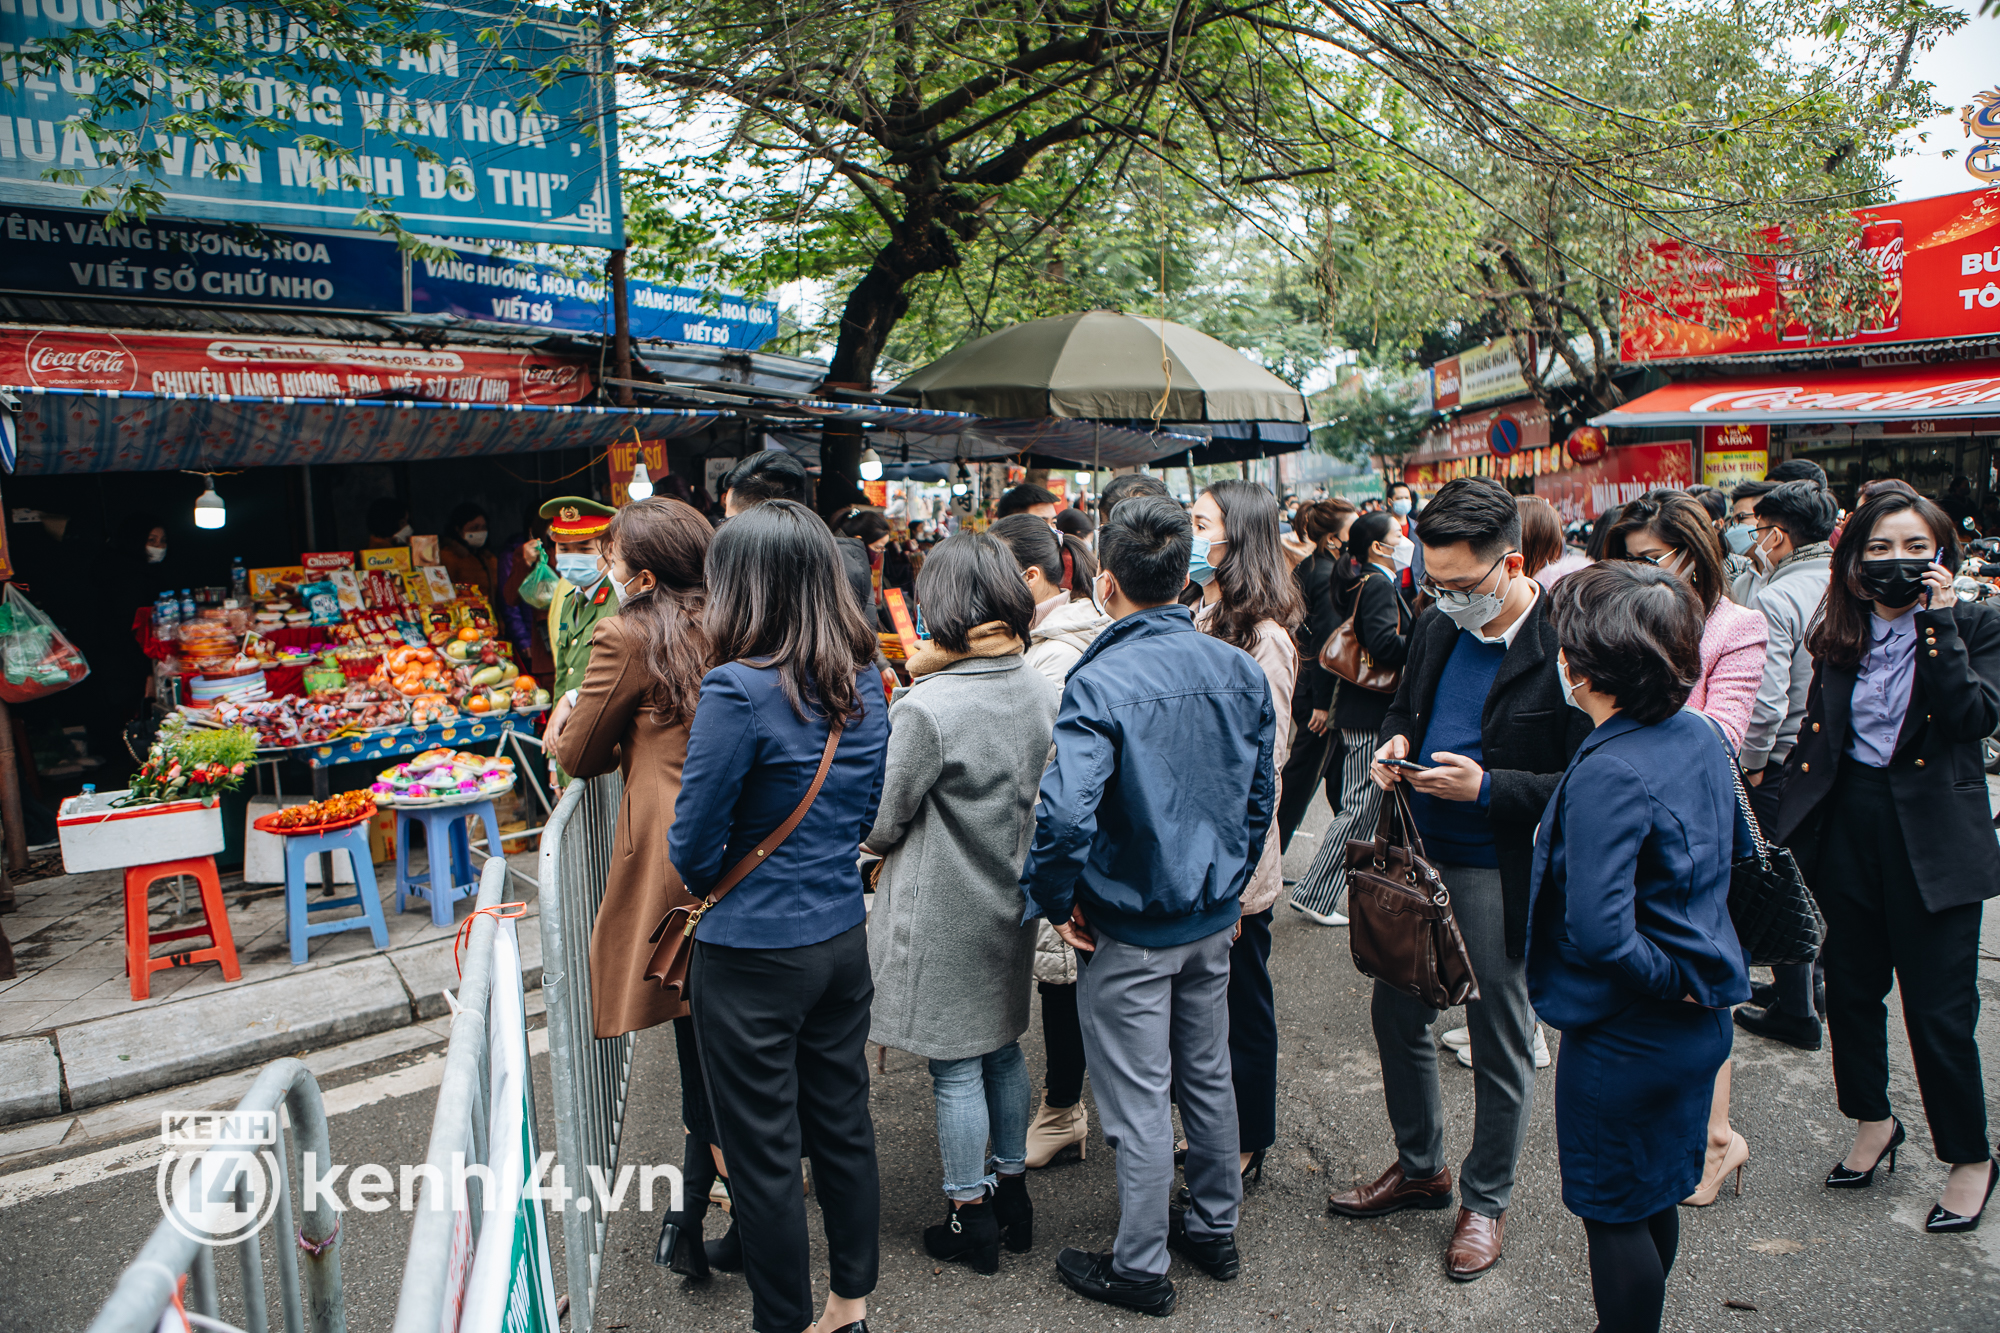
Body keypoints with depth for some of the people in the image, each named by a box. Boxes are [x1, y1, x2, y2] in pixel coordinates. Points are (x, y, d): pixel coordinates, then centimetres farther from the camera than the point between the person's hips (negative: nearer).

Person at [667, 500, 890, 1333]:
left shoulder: (740, 690, -21)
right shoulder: (862, 684, 0)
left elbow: (693, 849, -15)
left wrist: (715, 885, 5)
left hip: (752, 955, -7)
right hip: (843, 936, 7)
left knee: (764, 1154, 10)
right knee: (843, 1125, 20)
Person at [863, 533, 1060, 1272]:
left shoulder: (926, 709, -24)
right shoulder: (1045, 692, -4)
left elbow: (880, 825, -15)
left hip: (945, 914, -7)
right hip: (1013, 904, 7)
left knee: (956, 1068, 9)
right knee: (1003, 1050, 22)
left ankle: (970, 1218, 25)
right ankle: (1012, 1193, 37)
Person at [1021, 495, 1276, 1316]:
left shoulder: (1101, 683, -24)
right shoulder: (1239, 672, -3)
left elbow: (1066, 814, -33)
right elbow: (1261, 793, 7)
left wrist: (1054, 901, -16)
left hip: (1129, 930, -6)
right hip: (1214, 918, 7)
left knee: (1138, 1102, 8)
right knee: (1208, 1074, 22)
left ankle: (1140, 1269, 25)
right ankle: (1215, 1229, 40)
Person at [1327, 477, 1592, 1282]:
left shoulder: (1566, 647, -19)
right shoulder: (1438, 627, 3)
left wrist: (1487, 787, -26)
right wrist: (1396, 741, -3)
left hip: (1500, 875, -7)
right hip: (1418, 855, 7)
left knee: (1500, 1044, 11)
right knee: (1397, 1013, 18)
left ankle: (1485, 1200, 32)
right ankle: (1419, 1168, 40)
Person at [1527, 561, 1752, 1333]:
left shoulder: (1609, 774, -28)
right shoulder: (1699, 736, -2)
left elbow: (1599, 933, -35)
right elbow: (1736, 846, 16)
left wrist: (1669, 979, -18)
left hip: (1627, 1035, -9)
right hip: (1700, 1019, 9)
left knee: (1614, 1214, 10)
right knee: (1656, 1198, 26)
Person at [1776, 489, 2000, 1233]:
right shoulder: (1840, 634, 6)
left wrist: (1937, 621, -20)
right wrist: (1796, 823, 5)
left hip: (1932, 835, -4)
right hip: (1848, 827, 4)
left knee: (1939, 1006, 1)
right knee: (1850, 986, 16)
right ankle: (1873, 1121, 37)